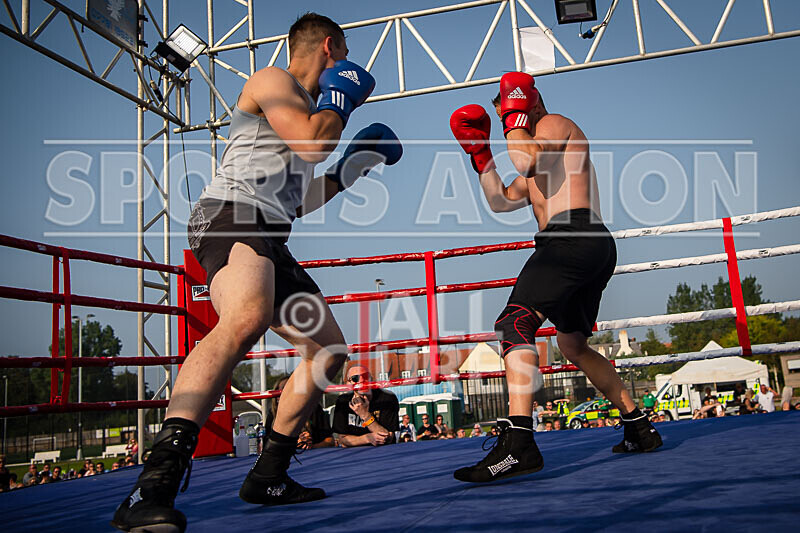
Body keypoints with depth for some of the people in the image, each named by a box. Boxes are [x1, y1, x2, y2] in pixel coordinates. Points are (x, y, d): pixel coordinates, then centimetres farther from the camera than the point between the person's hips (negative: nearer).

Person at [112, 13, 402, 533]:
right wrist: (339, 99, 4)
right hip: (231, 214, -10)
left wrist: (349, 171, 34)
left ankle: (268, 476, 14)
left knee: (329, 350, 9)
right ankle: (154, 486, -47)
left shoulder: (307, 104, 32)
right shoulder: (273, 80, 5)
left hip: (269, 241, 10)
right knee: (248, 317, -39)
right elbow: (311, 143, -15)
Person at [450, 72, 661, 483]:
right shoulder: (540, 158, 33)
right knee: (574, 345, 22)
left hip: (572, 239, -11)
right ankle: (639, 429, 28)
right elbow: (500, 201, 30)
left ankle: (518, 444, -36)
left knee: (514, 323, -24)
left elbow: (526, 160, -17)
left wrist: (514, 117, -1)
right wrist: (480, 153, 25)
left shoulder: (555, 123, 5)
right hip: (594, 249, 11)